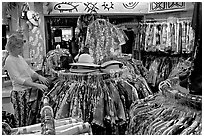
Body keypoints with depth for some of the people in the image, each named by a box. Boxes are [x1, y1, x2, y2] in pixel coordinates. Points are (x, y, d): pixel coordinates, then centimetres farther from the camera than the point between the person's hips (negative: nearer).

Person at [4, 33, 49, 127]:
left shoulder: (20, 57, 11)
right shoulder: (9, 61, -13)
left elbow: (30, 71, 18)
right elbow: (18, 80, -19)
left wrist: (39, 76, -3)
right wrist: (37, 85, -25)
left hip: (32, 92, 8)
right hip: (21, 94, -8)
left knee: (34, 121, 13)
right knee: (23, 124, 0)